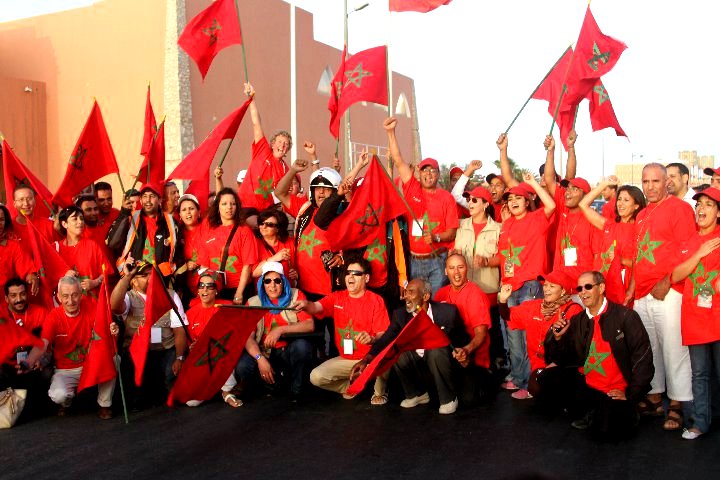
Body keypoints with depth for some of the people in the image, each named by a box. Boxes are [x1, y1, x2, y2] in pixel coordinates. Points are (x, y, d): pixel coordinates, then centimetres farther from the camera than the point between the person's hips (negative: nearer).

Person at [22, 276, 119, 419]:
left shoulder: (90, 307, -9)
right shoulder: (54, 317, -12)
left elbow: (105, 330, -14)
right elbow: (42, 344, -24)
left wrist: (112, 330, -41)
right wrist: (29, 362, -46)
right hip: (65, 371, -1)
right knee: (59, 395, -31)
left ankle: (105, 404, -6)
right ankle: (66, 402, 12)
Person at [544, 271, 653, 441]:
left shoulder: (626, 316, -6)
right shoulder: (576, 321, 8)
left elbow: (642, 358, -9)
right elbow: (560, 360, 9)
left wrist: (630, 395, -10)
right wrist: (558, 337, -11)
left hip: (616, 392, -5)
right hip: (585, 385, 5)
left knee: (605, 430, -29)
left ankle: (626, 410, 9)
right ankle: (586, 414, 7)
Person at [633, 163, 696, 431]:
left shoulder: (679, 208, -4)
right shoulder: (641, 215, 18)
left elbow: (686, 252, -11)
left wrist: (666, 282, -15)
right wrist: (633, 284, 18)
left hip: (668, 293, -7)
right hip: (642, 295, 7)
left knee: (673, 349, -5)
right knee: (649, 349, 12)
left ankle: (676, 406, 4)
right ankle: (654, 398, 23)